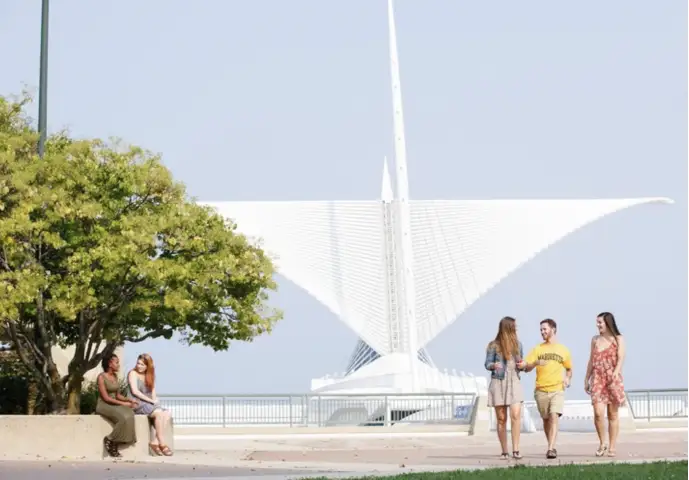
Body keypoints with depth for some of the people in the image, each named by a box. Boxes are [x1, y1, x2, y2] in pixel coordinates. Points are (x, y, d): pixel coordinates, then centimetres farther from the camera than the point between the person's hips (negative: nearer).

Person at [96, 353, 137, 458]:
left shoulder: (115, 376, 13)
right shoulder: (101, 377, -10)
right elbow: (106, 398, -15)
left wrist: (128, 400, -3)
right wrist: (123, 403, -18)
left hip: (115, 405, 7)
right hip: (103, 405, -7)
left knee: (129, 414, -25)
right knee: (123, 417, -32)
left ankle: (115, 445, -21)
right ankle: (110, 441, -14)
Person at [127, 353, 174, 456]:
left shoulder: (149, 376, 21)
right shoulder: (133, 373, 0)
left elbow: (153, 391, 17)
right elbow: (135, 391, -11)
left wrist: (155, 399, -6)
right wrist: (151, 401, -15)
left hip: (148, 404, 7)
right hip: (136, 404, -7)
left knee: (167, 413, -20)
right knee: (159, 413, -31)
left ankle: (155, 442, -29)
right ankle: (162, 444, -29)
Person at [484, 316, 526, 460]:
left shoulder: (517, 344, 11)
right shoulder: (494, 346, 0)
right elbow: (487, 364, 3)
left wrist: (522, 365, -4)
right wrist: (493, 366, -19)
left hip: (514, 383, 2)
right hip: (498, 383, -2)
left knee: (516, 415, -15)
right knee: (501, 419, 0)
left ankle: (515, 450, -15)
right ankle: (504, 452, 4)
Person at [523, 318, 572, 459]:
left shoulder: (563, 350, 9)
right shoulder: (537, 349, 9)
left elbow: (569, 369, 21)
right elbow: (526, 368, 2)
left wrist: (568, 379, 1)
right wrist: (535, 363, -18)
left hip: (557, 390, -2)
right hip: (541, 390, 2)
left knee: (554, 416, -19)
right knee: (546, 419, 9)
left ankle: (551, 449, -25)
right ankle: (551, 447, 23)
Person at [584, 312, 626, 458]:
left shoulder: (618, 339, 4)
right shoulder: (595, 340, 15)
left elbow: (620, 358, -7)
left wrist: (615, 373, -24)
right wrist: (586, 380, 15)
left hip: (613, 379, -2)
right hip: (598, 379, 2)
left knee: (613, 414, 2)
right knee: (598, 412, -13)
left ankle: (612, 447, 7)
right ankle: (602, 443, 1)